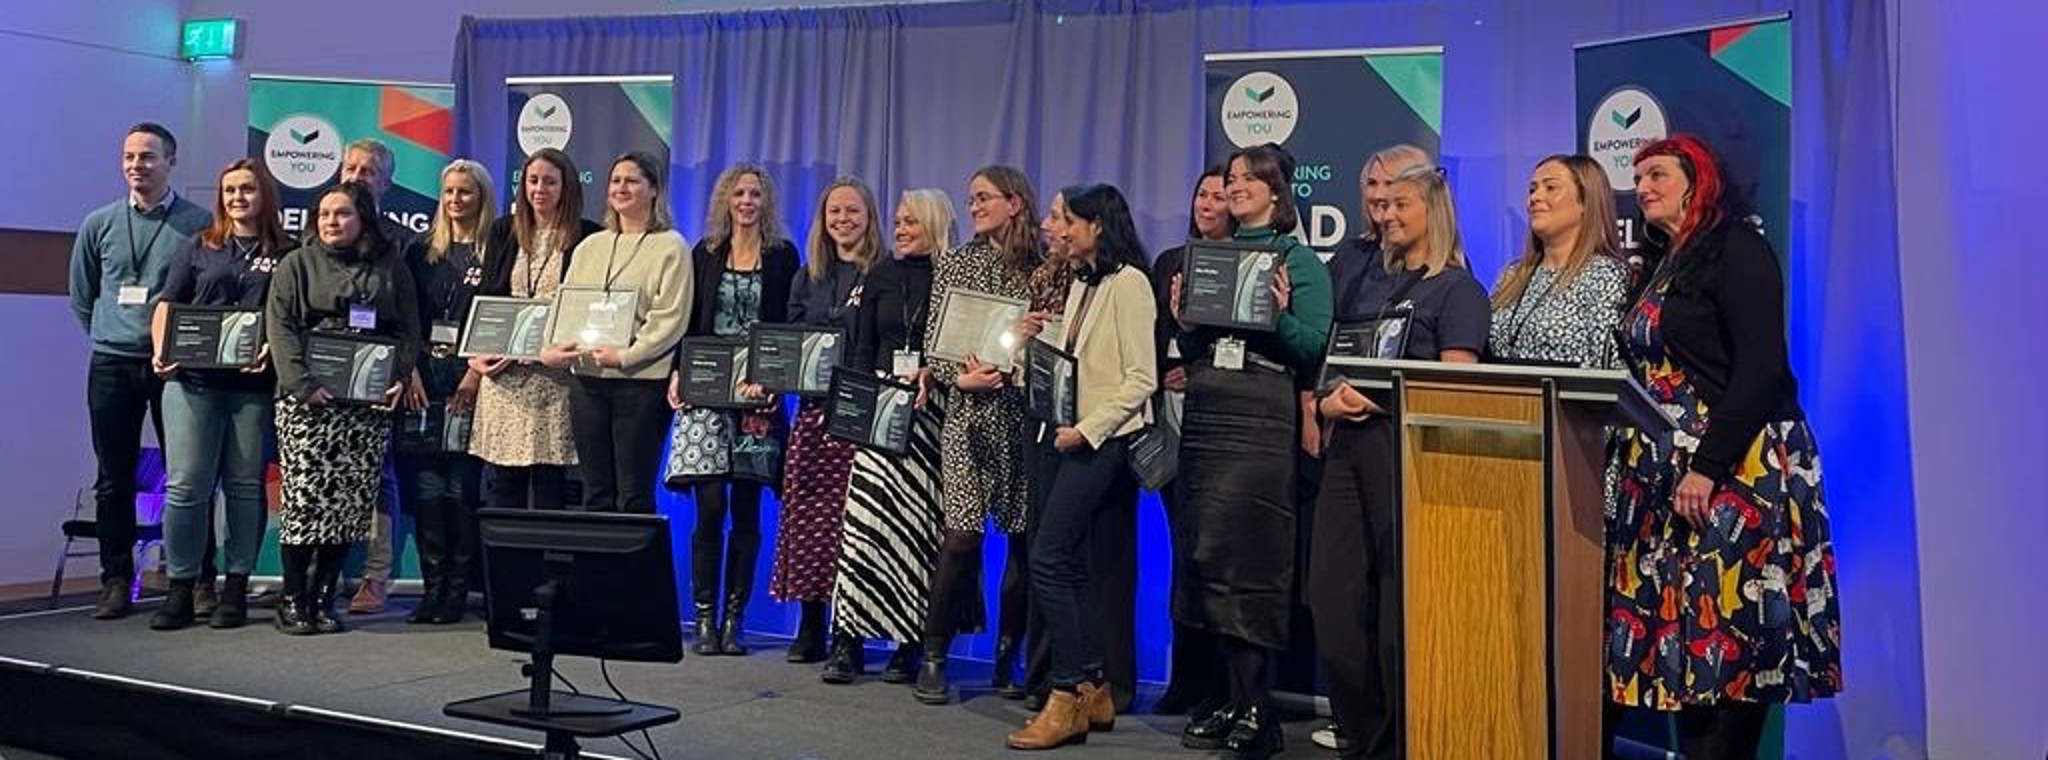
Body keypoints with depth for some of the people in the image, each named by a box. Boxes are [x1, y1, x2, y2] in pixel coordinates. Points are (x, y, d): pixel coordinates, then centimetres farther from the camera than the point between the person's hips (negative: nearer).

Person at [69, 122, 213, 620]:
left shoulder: (201, 224, -1)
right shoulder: (99, 225, 9)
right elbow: (81, 298, 19)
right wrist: (111, 336, 12)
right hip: (111, 367, 3)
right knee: (115, 479, 6)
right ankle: (116, 580, 14)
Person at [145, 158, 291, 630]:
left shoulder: (286, 255, 8)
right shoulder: (199, 249, 13)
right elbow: (167, 306, 11)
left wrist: (273, 351, -15)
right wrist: (162, 351, -6)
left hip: (254, 385, -1)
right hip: (193, 380, 1)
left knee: (245, 484, 4)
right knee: (185, 484, -4)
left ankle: (236, 590, 12)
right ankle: (181, 589, 4)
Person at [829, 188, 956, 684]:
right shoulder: (881, 278, 15)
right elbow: (862, 350, 14)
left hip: (931, 411, -3)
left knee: (918, 521, -3)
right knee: (866, 510, -6)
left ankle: (909, 644, 3)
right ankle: (851, 635, -3)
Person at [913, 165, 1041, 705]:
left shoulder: (1044, 270, 7)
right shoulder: (954, 265, 10)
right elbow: (934, 342, 6)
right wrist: (962, 377, -11)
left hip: (1024, 413, 1)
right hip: (969, 413, -1)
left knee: (1025, 535, 2)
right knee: (963, 534, -9)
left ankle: (1009, 656, 16)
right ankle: (933, 657, 3)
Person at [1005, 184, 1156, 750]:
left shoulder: (1127, 282, -9)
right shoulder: (1081, 283, 18)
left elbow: (1141, 378, -14)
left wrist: (1087, 429, -18)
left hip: (1106, 440, -9)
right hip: (1077, 437, 9)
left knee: (1048, 559, -13)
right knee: (1071, 563, 8)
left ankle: (1068, 697, -6)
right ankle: (1094, 692, 15)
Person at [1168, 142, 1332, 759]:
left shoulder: (1299, 261, 2)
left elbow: (1316, 349, -5)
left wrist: (1281, 316, -20)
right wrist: (1183, 320, 1)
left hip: (1261, 421, -6)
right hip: (1205, 414, 6)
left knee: (1236, 557, -10)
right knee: (1207, 555, 5)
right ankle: (1238, 701, 14)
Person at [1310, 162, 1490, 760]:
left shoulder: (1457, 289, 0)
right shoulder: (1370, 284, 21)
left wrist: (1377, 398, -19)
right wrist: (1328, 402, -1)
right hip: (1351, 445, 7)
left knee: (1400, 604, -2)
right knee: (1331, 594, 4)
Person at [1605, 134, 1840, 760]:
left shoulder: (1736, 247, -6)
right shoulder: (1659, 266, 18)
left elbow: (1760, 370, -15)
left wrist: (1707, 468, -20)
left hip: (1737, 468, -8)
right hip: (1665, 474, 8)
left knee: (1726, 633, -6)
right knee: (1676, 631, 6)